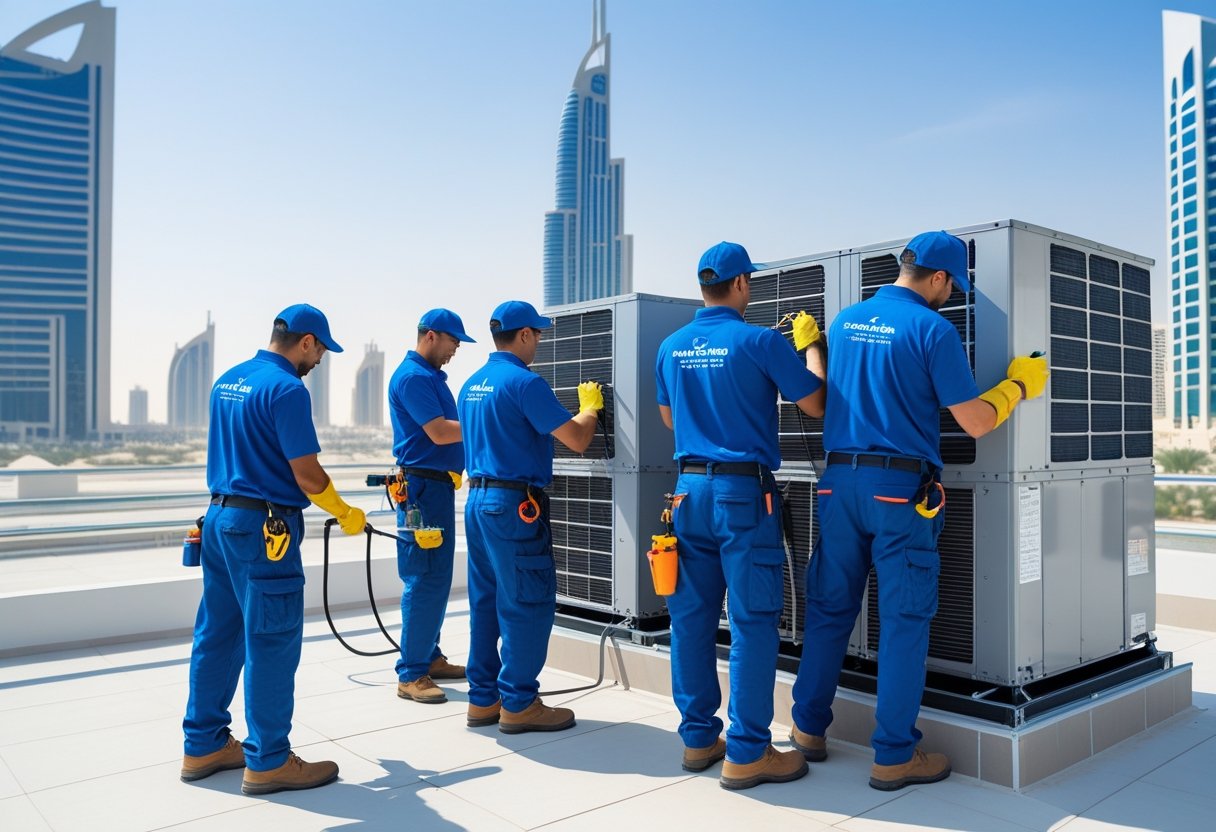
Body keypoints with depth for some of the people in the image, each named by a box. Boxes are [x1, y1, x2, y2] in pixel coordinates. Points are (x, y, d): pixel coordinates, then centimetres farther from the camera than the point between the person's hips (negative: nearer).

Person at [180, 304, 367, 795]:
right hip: (263, 528, -9)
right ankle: (268, 761, 9)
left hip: (219, 516, 9)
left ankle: (204, 746, 27)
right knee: (272, 642, 0)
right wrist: (345, 514, -3)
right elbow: (307, 475, -18)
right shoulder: (286, 389, -16)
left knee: (217, 634, 16)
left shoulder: (226, 381, 12)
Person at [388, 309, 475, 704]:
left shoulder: (431, 376, 18)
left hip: (439, 486, 10)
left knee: (436, 578, 15)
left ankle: (429, 657, 25)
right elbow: (439, 433, -20)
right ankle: (411, 675, -1)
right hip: (422, 486, -10)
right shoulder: (412, 376, -13)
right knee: (424, 581, -8)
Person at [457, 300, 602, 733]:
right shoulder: (525, 382, -14)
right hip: (515, 503, -9)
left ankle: (482, 698, 20)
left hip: (477, 498, 9)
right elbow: (577, 439, -15)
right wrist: (589, 406, 4)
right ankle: (518, 704, 7)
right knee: (528, 602, 0)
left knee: (485, 600, 13)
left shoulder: (471, 385, 13)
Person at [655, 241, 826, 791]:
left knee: (692, 617, 10)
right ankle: (747, 754, 5)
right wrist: (809, 346, 12)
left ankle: (698, 737, 20)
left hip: (690, 489, 6)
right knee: (752, 621, 0)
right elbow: (814, 405, -2)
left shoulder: (671, 348, 7)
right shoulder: (760, 342, -10)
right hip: (745, 491, -6)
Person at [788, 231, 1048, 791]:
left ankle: (808, 728, 24)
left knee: (829, 608, 14)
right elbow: (975, 422, -7)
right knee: (903, 620, 4)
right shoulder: (932, 329, -8)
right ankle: (894, 756, 11)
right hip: (902, 490, -5)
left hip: (839, 481, 6)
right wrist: (1020, 384, 10)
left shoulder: (845, 320, 10)